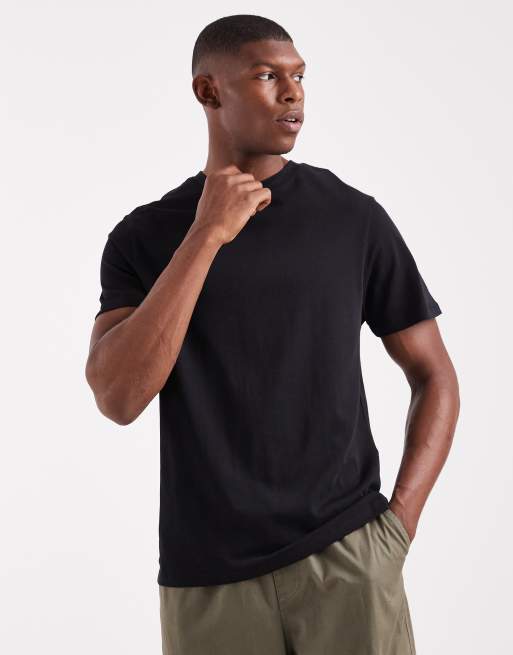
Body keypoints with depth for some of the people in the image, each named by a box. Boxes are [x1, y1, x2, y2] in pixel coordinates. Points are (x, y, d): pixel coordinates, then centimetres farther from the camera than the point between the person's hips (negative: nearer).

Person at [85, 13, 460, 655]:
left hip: (348, 556, 0)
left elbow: (434, 376, 6)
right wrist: (206, 236, -16)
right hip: (206, 577, 1)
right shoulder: (143, 236, 1)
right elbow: (117, 399, -13)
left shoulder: (354, 218, 0)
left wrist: (399, 523, -6)